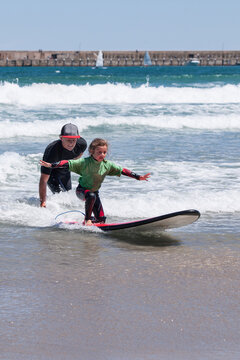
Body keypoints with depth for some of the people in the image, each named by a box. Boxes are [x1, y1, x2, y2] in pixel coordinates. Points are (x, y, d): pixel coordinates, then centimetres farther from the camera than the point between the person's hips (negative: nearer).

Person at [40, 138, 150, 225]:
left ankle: (89, 220, 31)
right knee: (91, 196, -40)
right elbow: (68, 163, -24)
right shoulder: (84, 162, -21)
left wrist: (138, 177, -8)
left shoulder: (107, 165, -10)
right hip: (82, 190, -5)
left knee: (101, 219, -1)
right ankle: (87, 219, -21)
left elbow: (122, 170, -5)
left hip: (94, 191, 5)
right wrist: (51, 165, -33)